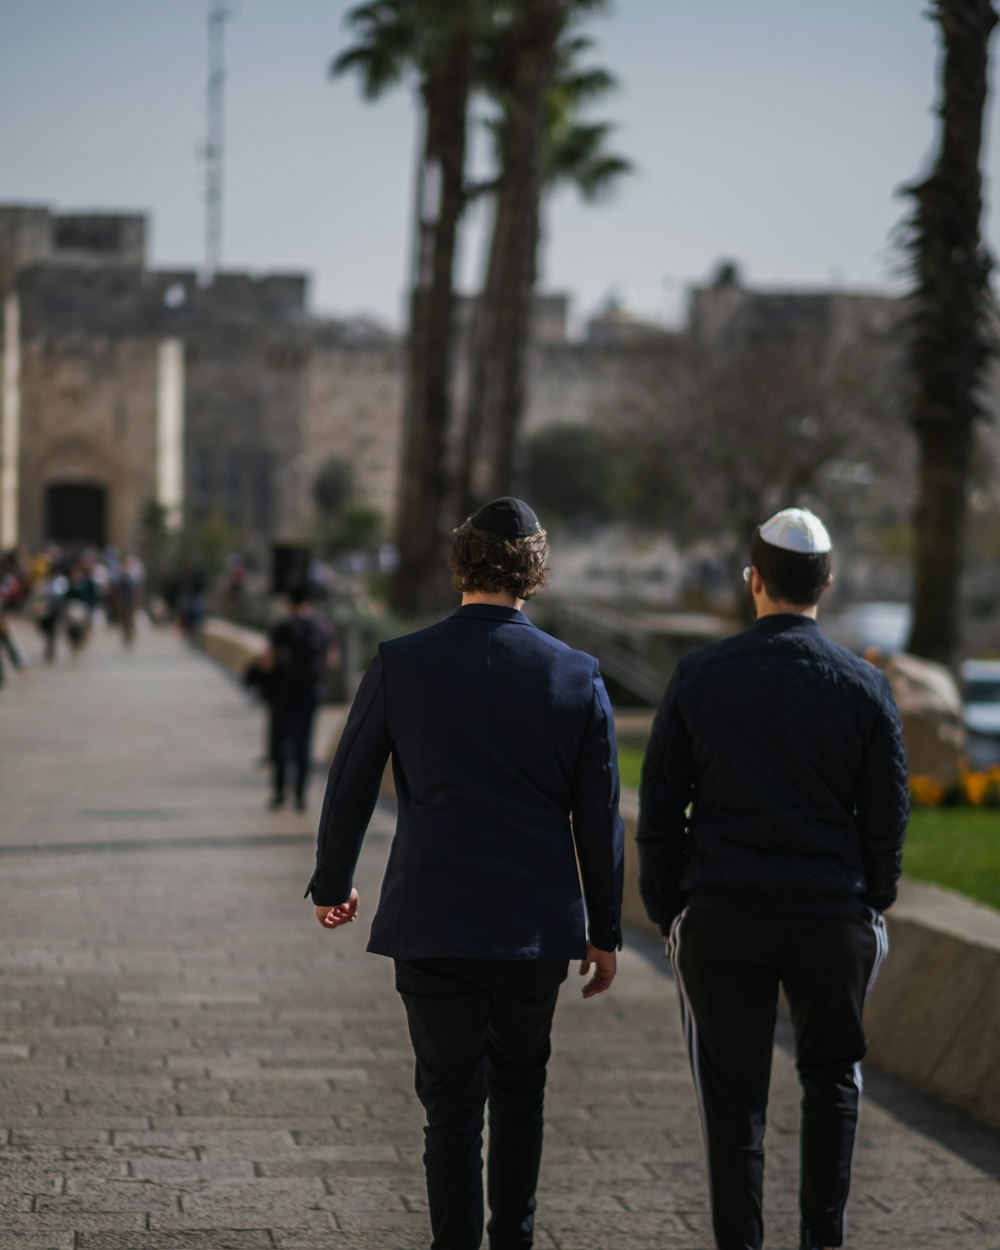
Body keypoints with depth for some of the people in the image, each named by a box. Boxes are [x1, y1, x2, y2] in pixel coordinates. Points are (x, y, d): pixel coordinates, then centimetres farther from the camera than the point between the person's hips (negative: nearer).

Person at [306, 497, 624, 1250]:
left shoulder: (400, 664, -6)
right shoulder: (577, 677, -4)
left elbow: (349, 786, 2)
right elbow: (598, 818, 0)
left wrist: (332, 886, 17)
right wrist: (604, 932, 9)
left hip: (432, 926, -1)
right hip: (537, 925, 1)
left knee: (452, 1102, 4)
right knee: (520, 1087, 20)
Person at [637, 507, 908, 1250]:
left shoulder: (699, 677, -3)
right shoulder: (865, 688, -2)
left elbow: (660, 807, 0)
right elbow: (887, 816, 1)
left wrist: (665, 909, 8)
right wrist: (873, 904, 15)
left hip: (721, 913, -1)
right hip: (832, 914, 1)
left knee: (734, 1093, 7)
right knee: (832, 1077, 19)